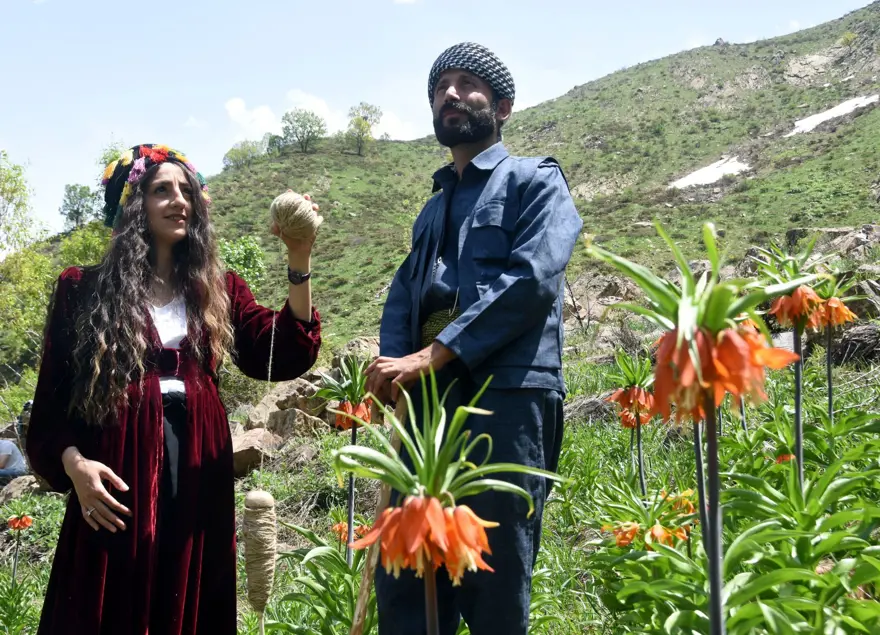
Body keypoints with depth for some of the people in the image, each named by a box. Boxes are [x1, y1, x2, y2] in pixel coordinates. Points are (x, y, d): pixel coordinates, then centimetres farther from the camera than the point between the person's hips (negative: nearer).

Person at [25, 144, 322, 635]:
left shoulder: (218, 289, 10)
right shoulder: (85, 289, 4)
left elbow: (286, 355, -4)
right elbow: (52, 396, 3)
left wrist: (299, 261, -14)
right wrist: (72, 462, -15)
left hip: (199, 482, 2)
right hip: (115, 481, -2)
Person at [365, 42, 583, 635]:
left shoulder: (535, 180, 7)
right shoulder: (432, 210, 28)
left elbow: (532, 279, -10)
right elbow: (402, 295, 17)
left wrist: (431, 355, -14)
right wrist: (392, 364, -6)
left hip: (508, 398, -6)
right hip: (427, 402, 6)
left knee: (495, 583, -2)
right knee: (401, 579, 5)